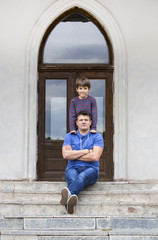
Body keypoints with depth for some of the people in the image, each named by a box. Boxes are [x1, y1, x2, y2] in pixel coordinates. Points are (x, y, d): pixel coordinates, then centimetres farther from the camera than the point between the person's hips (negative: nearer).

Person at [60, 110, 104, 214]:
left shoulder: (97, 137, 8)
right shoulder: (70, 136, 15)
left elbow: (95, 157, -8)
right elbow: (65, 154, -3)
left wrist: (74, 155, -2)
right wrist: (86, 151, -5)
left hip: (90, 169, -1)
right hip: (73, 168, 2)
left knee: (82, 176, -39)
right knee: (72, 179, -36)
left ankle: (69, 193, -70)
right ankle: (71, 203, -68)